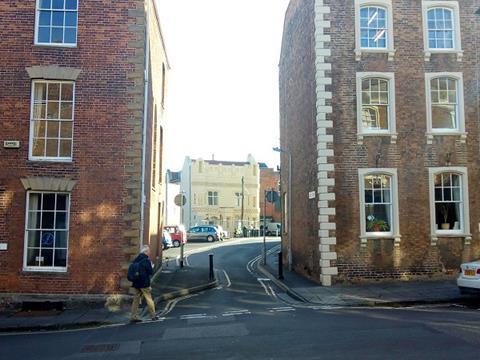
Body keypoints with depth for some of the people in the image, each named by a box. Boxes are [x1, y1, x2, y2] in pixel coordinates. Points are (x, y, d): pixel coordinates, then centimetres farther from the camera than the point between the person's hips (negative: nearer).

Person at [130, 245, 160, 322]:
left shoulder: (136, 260, 8)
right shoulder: (146, 260, -15)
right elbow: (150, 272, -13)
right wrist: (152, 266, 4)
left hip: (136, 283, 7)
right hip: (144, 284, -7)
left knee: (136, 299, 10)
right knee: (149, 299, 4)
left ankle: (133, 316, 9)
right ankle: (153, 315, 14)